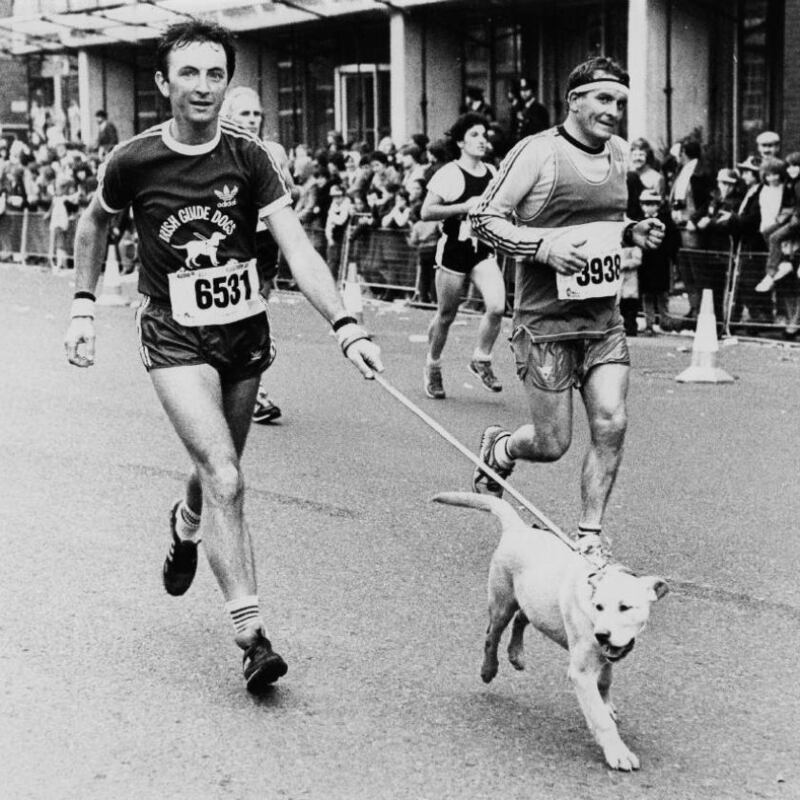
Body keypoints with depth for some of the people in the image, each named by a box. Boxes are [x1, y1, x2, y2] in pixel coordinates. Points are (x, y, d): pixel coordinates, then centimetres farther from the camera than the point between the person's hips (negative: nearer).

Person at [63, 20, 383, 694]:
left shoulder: (250, 157, -8)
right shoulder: (133, 160, -10)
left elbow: (296, 247, -15)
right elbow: (94, 224, 11)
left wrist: (345, 326, -27)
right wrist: (83, 309, 7)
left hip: (245, 331, 3)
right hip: (175, 338, -3)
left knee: (220, 471, 18)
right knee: (226, 479, -17)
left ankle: (186, 525, 56)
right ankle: (251, 634, -12)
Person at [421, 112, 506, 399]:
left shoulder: (492, 173, 8)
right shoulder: (448, 173, -9)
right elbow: (426, 212, -12)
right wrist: (464, 207, -19)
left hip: (484, 250, 4)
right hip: (453, 249, -4)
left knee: (497, 306, -16)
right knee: (446, 316, 7)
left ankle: (481, 360, 5)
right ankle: (433, 367, 30)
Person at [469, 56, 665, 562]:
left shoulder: (620, 154, 11)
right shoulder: (538, 153, -11)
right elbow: (484, 218, -10)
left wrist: (635, 233, 5)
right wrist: (543, 245, -23)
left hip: (605, 316, 6)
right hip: (546, 318, -5)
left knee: (611, 424, -7)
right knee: (552, 444, 0)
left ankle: (589, 538, 7)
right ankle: (498, 449, 35)